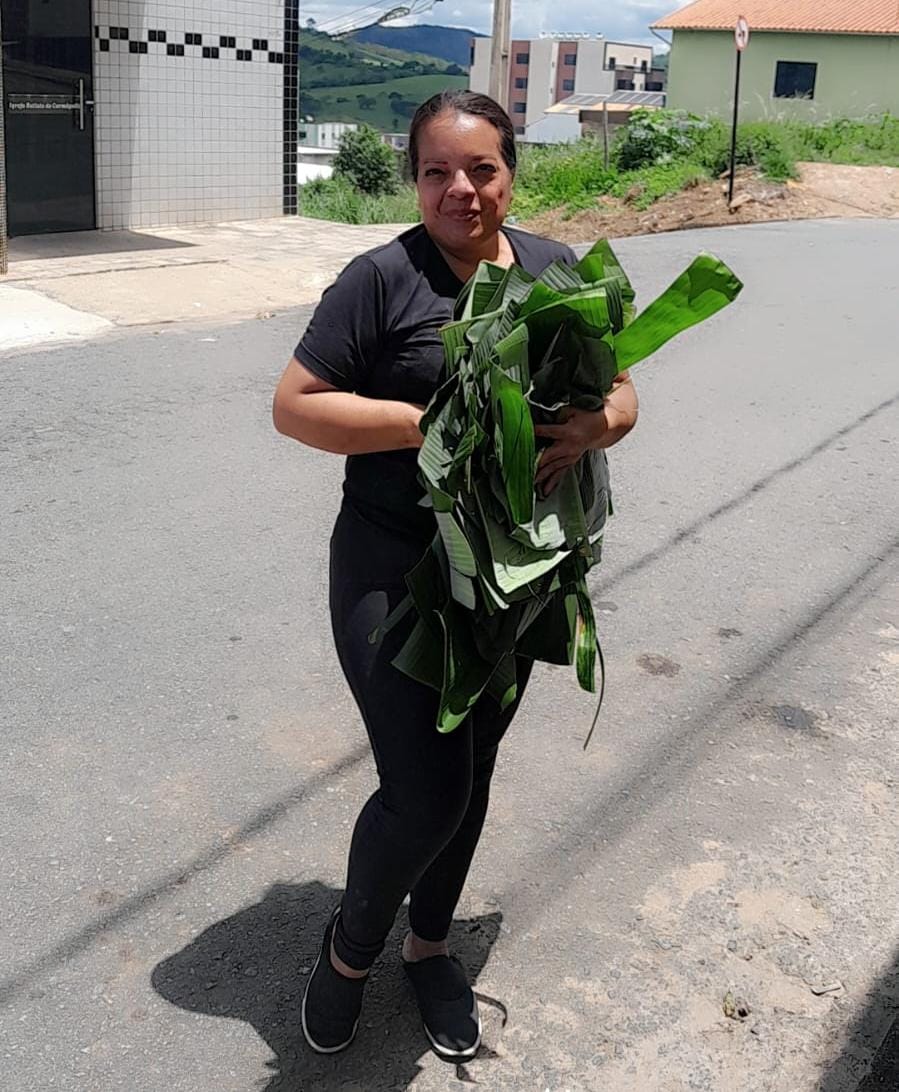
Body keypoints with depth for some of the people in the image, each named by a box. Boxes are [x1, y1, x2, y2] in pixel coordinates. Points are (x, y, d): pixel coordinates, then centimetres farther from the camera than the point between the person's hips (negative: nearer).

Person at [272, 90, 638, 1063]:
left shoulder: (558, 270, 3)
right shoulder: (384, 277, -11)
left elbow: (619, 392, 9)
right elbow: (294, 405, -13)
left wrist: (593, 426, -16)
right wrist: (430, 422, -24)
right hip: (396, 569, -5)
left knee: (472, 771, 18)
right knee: (425, 795, -8)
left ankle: (428, 944, 42)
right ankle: (348, 948, 24)